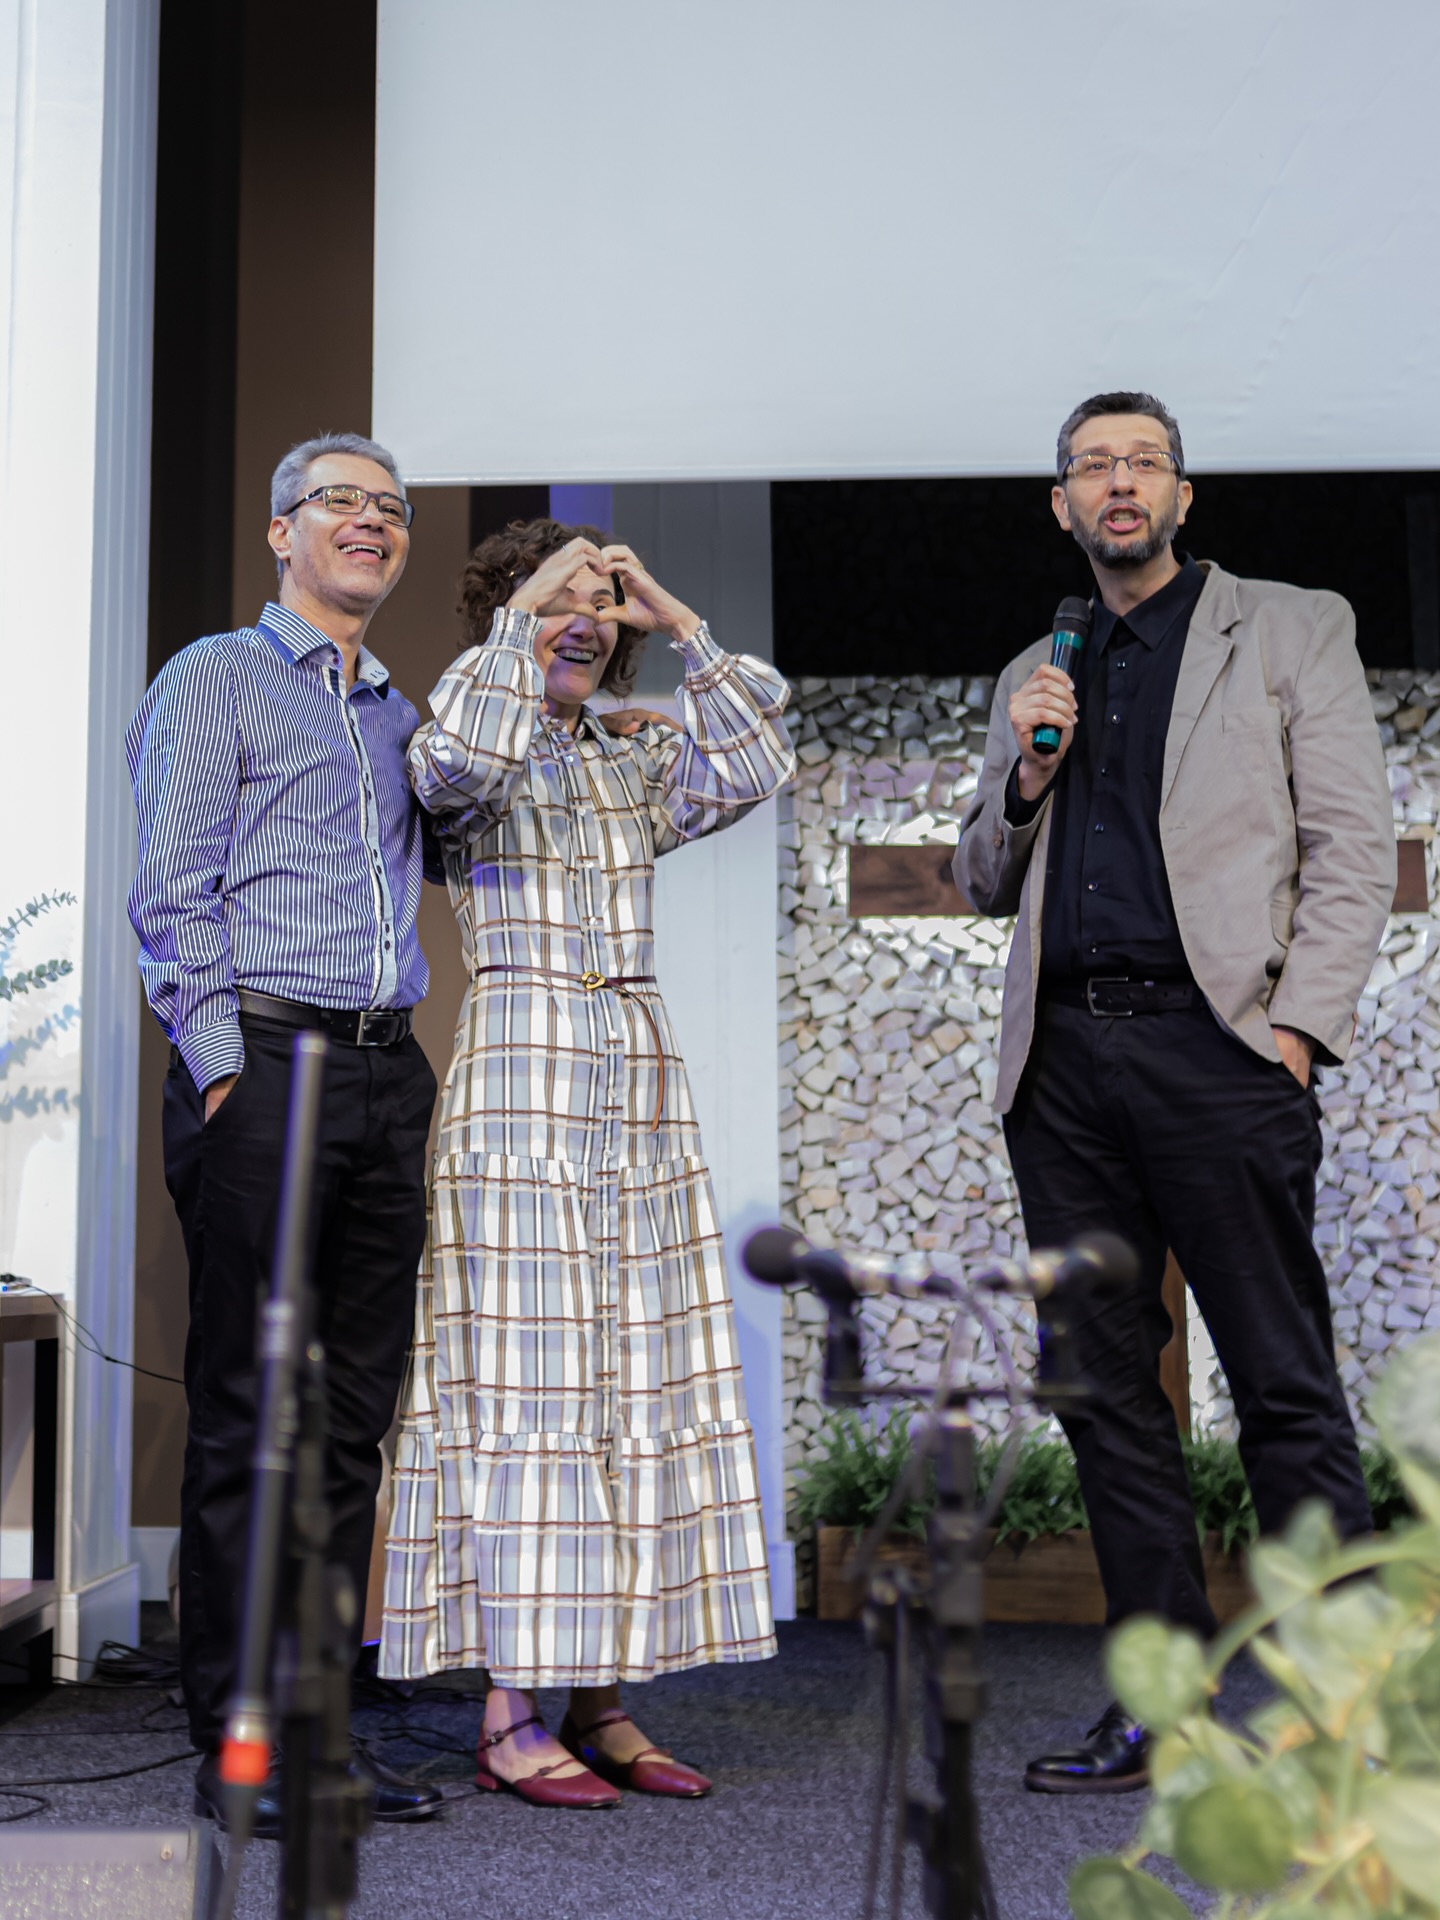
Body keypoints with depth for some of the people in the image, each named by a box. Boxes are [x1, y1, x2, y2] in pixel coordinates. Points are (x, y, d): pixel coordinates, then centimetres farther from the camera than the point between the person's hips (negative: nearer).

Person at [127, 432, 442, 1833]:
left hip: (385, 1074, 6)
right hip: (264, 1059, -6)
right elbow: (172, 893, -3)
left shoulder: (400, 714, 24)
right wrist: (223, 1069, -12)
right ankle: (235, 1743, 1)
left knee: (355, 1412, 5)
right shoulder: (215, 679, 5)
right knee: (247, 1410, -5)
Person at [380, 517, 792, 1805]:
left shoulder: (638, 764, 17)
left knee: (632, 1379, 3)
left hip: (641, 1090, 6)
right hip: (520, 1081, -6)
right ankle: (509, 1719, -3)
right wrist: (526, 610, -12)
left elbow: (759, 763, 4)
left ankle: (602, 1708, 9)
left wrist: (681, 624, 2)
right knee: (524, 1380, -8)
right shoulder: (477, 763, 3)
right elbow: (455, 760, -21)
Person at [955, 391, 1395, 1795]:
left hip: (1214, 1042, -4)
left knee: (1286, 1390, -6)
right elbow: (985, 881, 23)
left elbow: (1352, 847, 2)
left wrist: (1296, 1026, -10)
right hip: (1064, 1059, 5)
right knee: (1106, 1389, 5)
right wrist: (1025, 778, 3)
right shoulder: (1034, 677, 21)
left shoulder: (1294, 629, 10)